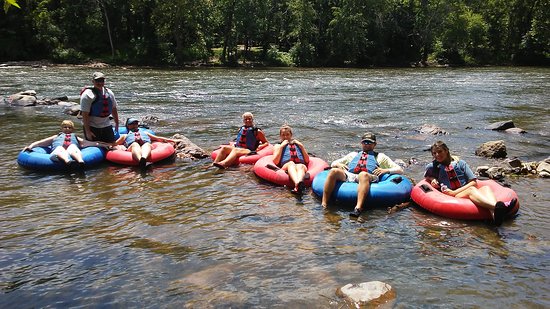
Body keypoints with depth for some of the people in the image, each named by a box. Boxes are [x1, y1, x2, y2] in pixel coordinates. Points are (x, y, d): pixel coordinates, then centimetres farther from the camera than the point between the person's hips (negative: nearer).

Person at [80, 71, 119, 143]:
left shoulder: (109, 93, 7)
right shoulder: (87, 95, -12)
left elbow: (114, 109, 18)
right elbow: (85, 114, -16)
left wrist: (116, 123, 16)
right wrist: (87, 131, -19)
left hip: (107, 126, 6)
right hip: (92, 127, -6)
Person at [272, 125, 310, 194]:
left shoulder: (298, 144, 34)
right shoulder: (278, 146, 30)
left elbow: (307, 160, 22)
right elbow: (275, 161, 10)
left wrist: (301, 146, 14)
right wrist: (281, 146, 9)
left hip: (301, 165, 2)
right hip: (286, 166, -2)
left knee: (300, 166, -36)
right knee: (291, 163, -38)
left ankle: (298, 184, -68)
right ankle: (298, 183, -68)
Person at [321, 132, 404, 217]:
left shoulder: (380, 156, 31)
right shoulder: (353, 154, 38)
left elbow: (399, 170, 23)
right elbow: (333, 163, 36)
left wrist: (386, 170, 3)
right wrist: (338, 164, 11)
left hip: (368, 177, -2)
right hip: (348, 175, 3)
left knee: (363, 175, -41)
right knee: (334, 171, -30)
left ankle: (358, 208, -57)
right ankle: (324, 204, -34)